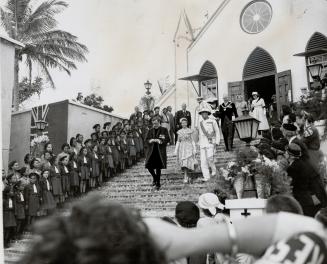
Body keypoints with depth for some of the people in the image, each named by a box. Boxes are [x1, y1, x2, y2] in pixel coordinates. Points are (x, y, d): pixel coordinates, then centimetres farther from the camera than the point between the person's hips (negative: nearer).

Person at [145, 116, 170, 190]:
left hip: (160, 152, -4)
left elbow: (167, 139, -6)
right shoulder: (150, 131, 12)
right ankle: (155, 178, 25)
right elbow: (147, 140, 8)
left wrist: (159, 141, -19)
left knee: (158, 168, 0)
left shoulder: (164, 130, 0)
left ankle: (158, 183, 16)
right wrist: (151, 141, -12)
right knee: (149, 166, -4)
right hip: (151, 151, 4)